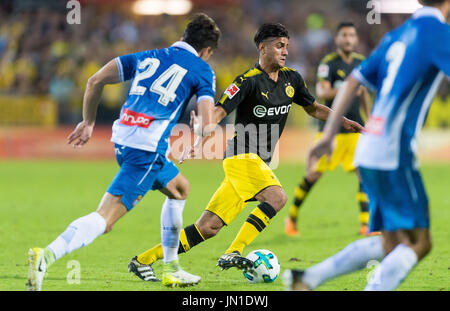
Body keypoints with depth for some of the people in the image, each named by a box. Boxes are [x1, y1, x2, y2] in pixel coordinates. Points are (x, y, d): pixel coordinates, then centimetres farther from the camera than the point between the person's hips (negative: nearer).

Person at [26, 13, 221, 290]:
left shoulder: (148, 57, 20)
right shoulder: (202, 70, 6)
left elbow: (95, 81, 12)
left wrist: (88, 122, 21)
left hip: (122, 138, 7)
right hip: (149, 149, -7)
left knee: (181, 188, 30)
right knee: (105, 219, -15)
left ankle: (172, 269, 33)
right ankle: (46, 256, -36)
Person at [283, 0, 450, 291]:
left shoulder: (396, 36, 19)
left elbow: (353, 82, 21)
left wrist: (329, 133, 24)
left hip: (368, 149, 8)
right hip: (394, 150, -8)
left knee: (391, 244, 13)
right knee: (418, 242, -8)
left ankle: (308, 278, 10)